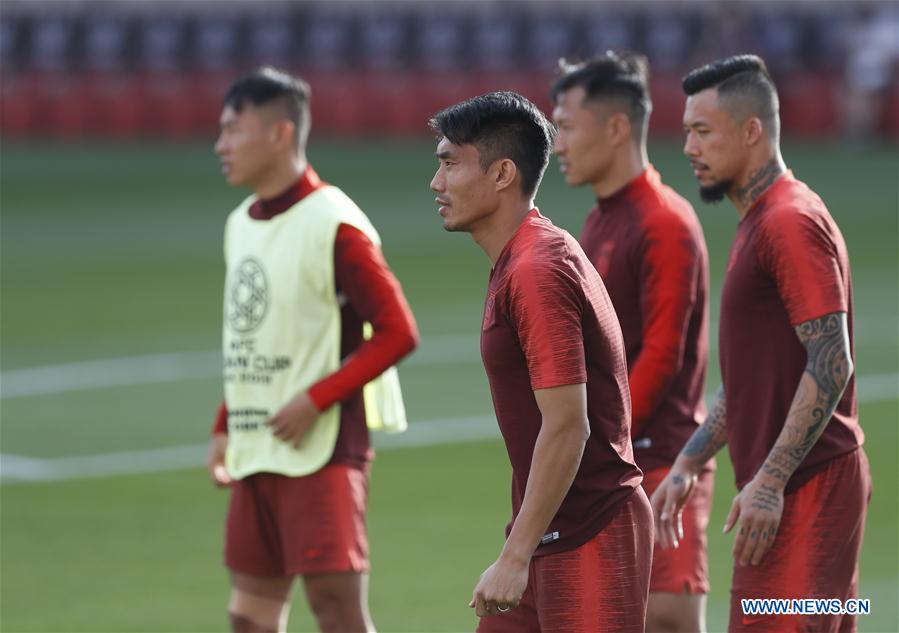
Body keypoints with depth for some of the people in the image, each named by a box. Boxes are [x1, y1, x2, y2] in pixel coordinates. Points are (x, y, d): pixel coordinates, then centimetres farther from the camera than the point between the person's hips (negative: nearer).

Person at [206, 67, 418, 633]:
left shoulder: (333, 226, -13)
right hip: (254, 454, 8)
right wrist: (226, 427, 15)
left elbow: (398, 332, -14)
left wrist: (316, 399, -19)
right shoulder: (241, 224, 12)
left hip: (322, 449, -8)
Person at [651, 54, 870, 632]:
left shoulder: (792, 222, -14)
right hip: (803, 489, 10)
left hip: (802, 491, -10)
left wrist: (769, 481, -24)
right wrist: (689, 463, 19)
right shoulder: (760, 222, 18)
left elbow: (830, 366, -21)